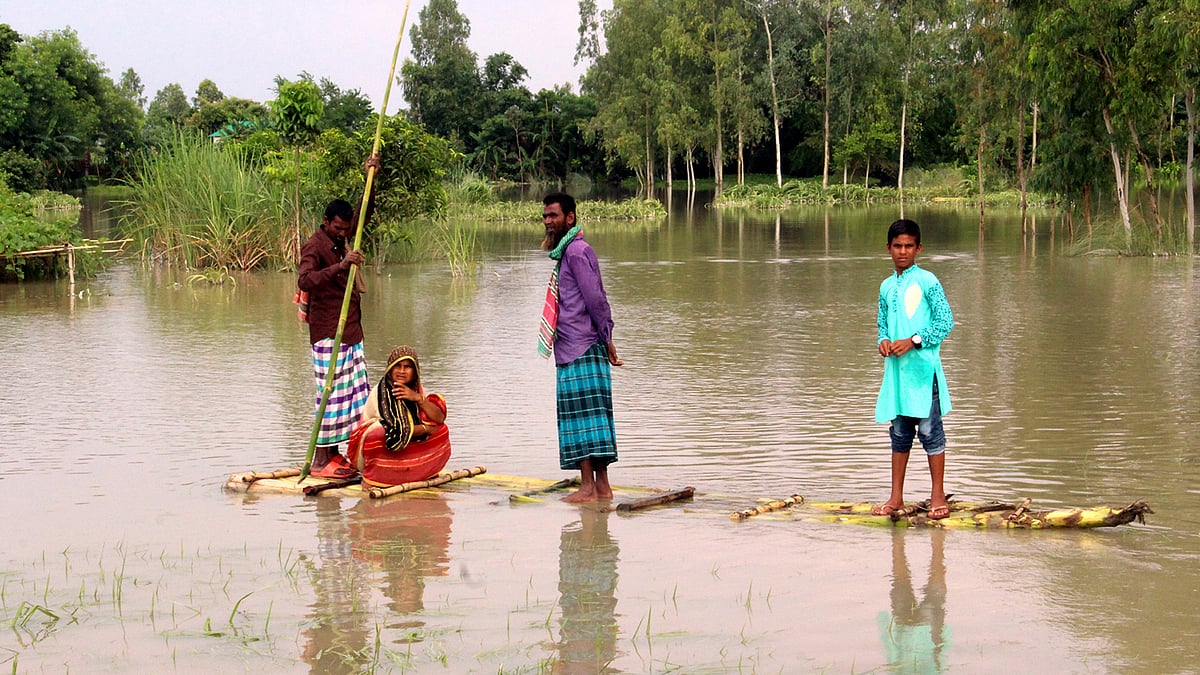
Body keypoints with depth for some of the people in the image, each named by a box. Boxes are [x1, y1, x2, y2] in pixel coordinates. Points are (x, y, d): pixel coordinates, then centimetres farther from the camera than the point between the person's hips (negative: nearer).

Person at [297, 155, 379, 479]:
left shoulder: (340, 240, 13)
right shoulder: (314, 246, -13)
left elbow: (363, 215, 26)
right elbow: (305, 281, -31)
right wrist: (341, 265, -41)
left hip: (350, 330, 9)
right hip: (328, 333, -9)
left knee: (352, 392, 9)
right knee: (331, 392, -9)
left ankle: (333, 455, 14)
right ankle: (320, 460, -7)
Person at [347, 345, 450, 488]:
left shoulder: (418, 390, 1)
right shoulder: (380, 392, -19)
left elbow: (439, 419, -7)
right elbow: (394, 431, -25)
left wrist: (418, 398, -21)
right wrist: (425, 429, -15)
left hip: (408, 447, 6)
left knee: (441, 429, -2)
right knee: (378, 431, -37)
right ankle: (371, 476, -15)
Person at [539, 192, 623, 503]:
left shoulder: (576, 251, -10)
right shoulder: (568, 251, 20)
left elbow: (595, 298, -15)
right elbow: (596, 300, 21)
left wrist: (606, 340, -12)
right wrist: (605, 340, 16)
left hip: (581, 350, -10)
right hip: (572, 349, 10)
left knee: (582, 415, -9)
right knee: (591, 418, 9)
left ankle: (589, 488, -10)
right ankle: (601, 486, 11)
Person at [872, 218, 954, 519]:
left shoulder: (926, 281, -4)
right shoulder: (886, 287, 13)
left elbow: (946, 321, -7)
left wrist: (913, 341, -14)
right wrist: (884, 340, -1)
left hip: (922, 369, -6)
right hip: (896, 369, 6)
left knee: (930, 431, -2)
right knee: (899, 433, 11)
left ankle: (938, 495, 6)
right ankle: (896, 497, 16)